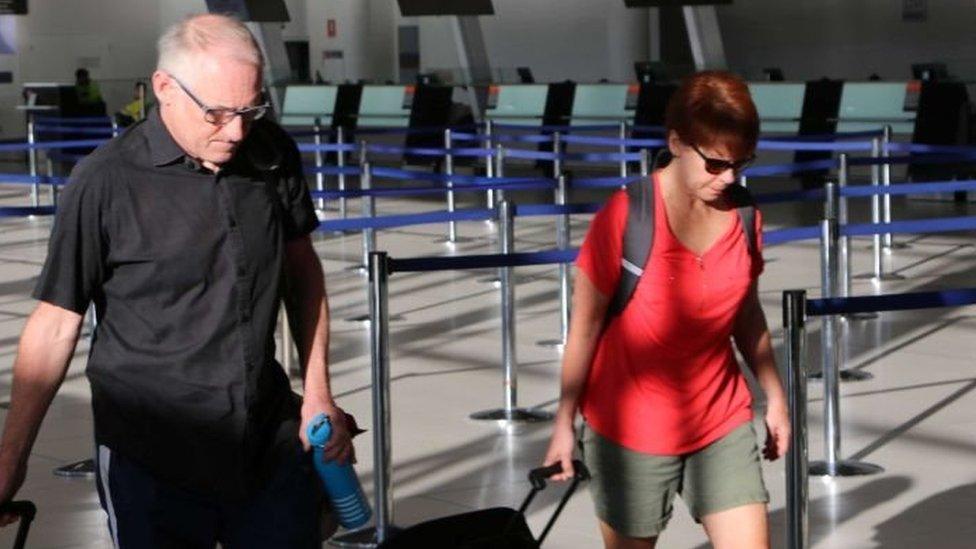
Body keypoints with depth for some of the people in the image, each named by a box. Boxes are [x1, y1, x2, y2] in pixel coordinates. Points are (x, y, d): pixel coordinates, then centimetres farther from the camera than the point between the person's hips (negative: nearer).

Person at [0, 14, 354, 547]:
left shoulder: (273, 154, -1)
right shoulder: (104, 183, -14)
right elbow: (55, 326, -9)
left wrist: (318, 393, 10)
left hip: (272, 445, 4)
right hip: (151, 465, -4)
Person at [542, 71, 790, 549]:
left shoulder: (743, 216, -3)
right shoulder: (625, 217, -17)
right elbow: (585, 325, -10)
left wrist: (774, 396, 16)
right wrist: (564, 424, -6)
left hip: (720, 421, 4)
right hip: (630, 426, -4)